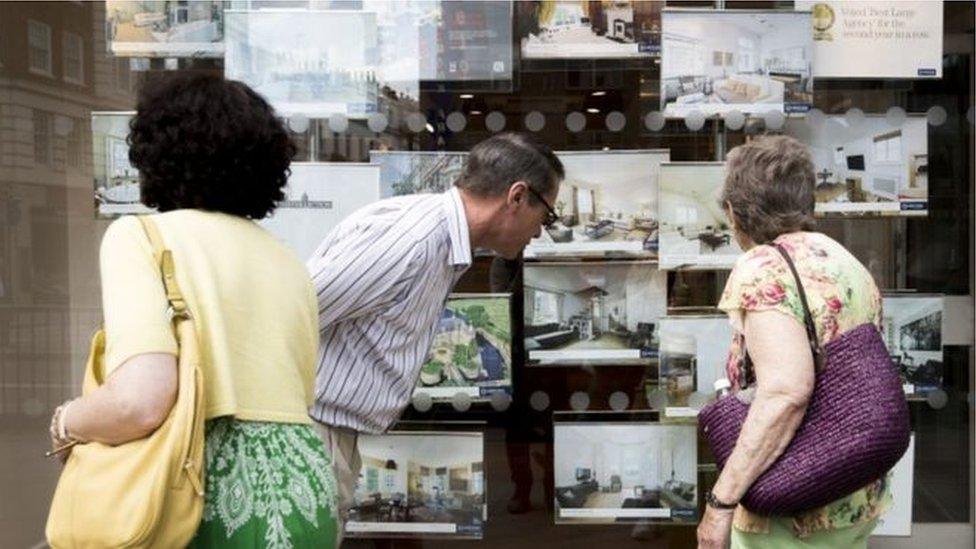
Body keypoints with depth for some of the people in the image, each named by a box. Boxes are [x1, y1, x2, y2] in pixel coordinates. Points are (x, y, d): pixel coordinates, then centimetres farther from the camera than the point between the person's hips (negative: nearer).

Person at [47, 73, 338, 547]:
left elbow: (141, 400, -20)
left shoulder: (141, 236, -6)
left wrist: (67, 422, -2)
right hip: (305, 495, 6)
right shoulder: (291, 264, 11)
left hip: (210, 502, -6)